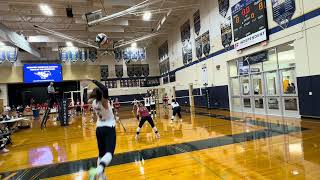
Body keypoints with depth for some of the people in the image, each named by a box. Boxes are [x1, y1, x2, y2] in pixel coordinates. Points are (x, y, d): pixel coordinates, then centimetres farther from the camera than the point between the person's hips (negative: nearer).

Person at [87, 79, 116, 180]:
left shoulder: (93, 103, -2)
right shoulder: (104, 102, -19)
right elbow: (105, 90, -39)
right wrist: (94, 81, -30)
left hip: (99, 129, 7)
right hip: (109, 129, -7)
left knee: (101, 153, 18)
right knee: (109, 153, -17)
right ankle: (98, 170, -43)